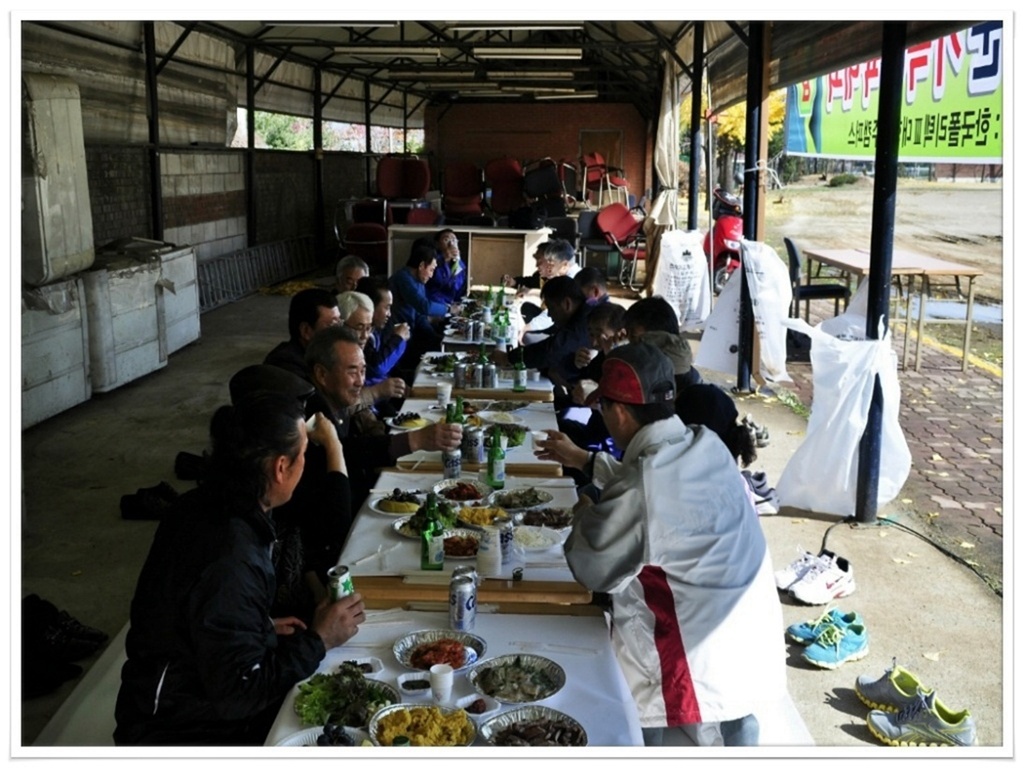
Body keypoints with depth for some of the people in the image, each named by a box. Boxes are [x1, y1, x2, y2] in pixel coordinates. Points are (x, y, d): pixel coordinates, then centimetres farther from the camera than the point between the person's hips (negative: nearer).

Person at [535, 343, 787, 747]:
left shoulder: (637, 492, -27)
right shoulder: (708, 445, -4)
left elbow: (595, 571, -13)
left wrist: (583, 517, 5)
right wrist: (581, 459, 24)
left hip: (696, 652, -7)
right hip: (750, 638, 8)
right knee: (736, 726, 30)